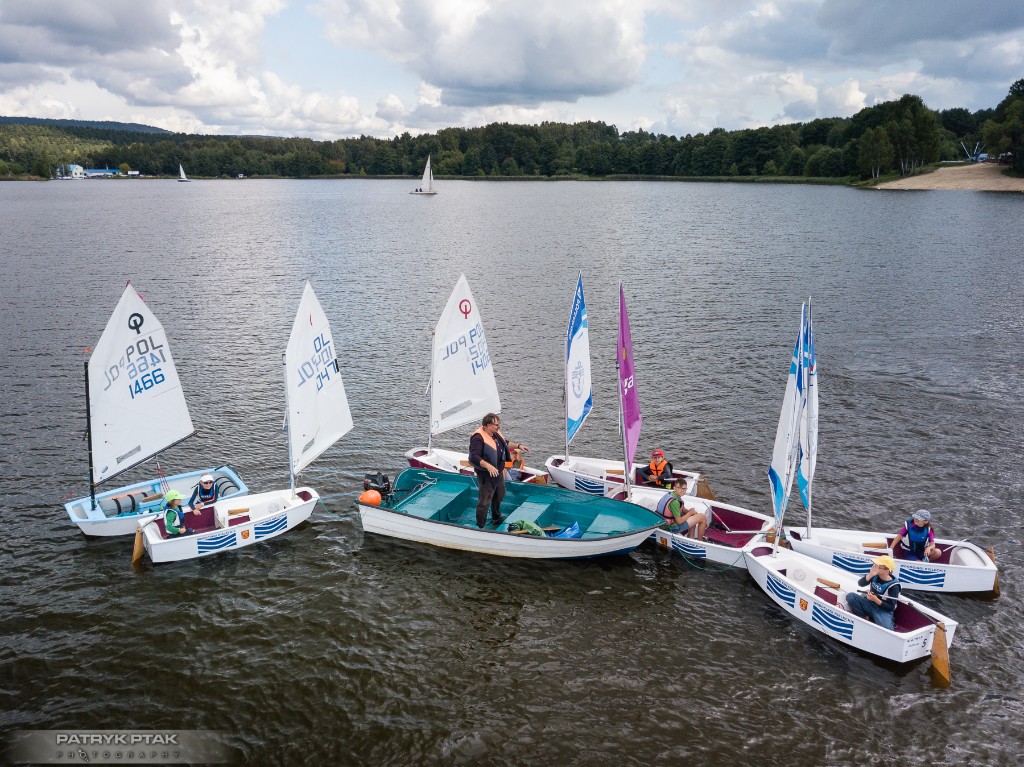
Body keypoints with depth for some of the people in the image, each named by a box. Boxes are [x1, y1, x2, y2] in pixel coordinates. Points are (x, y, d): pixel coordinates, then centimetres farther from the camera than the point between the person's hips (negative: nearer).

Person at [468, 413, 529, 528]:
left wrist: (518, 445, 8)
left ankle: (496, 518, 50)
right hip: (486, 475, -9)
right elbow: (474, 457, -33)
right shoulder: (478, 438, -25)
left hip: (499, 472, 9)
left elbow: (506, 443, 21)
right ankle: (480, 527, 11)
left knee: (499, 497, 27)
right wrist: (488, 466, -44)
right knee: (485, 501, -2)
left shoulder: (496, 433, 2)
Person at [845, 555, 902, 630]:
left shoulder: (893, 586, -18)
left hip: (884, 610, -5)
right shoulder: (875, 575, -5)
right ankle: (864, 618, -4)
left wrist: (876, 600, -28)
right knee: (850, 596, -20)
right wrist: (870, 575, -29)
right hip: (869, 603, 5)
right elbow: (860, 584, -14)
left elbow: (891, 607, -16)